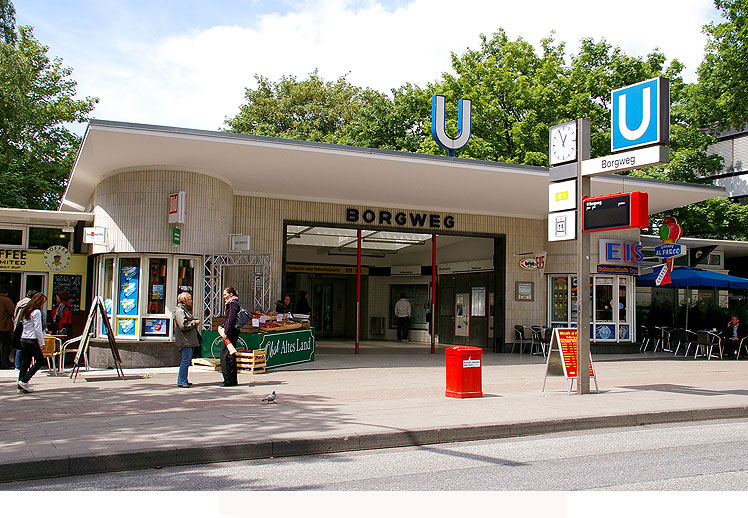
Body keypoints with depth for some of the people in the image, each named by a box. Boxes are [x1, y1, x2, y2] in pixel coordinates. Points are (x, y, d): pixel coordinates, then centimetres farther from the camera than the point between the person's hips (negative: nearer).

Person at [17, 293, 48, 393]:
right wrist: (42, 342, -8)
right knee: (40, 360, 3)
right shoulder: (36, 311, -12)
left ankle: (20, 387, 9)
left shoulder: (25, 310, 14)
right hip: (32, 340, -8)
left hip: (23, 339, 8)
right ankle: (24, 381, -4)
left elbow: (23, 324, 15)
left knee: (25, 363, 10)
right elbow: (37, 328, -14)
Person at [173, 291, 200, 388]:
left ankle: (182, 380, 20)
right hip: (185, 341, -10)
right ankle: (182, 381, -3)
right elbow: (183, 326, -21)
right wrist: (194, 322, -11)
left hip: (190, 341, 10)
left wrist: (195, 322, 12)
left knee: (187, 360, 13)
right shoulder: (179, 311, -12)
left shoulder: (187, 310, 19)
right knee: (185, 361, -8)